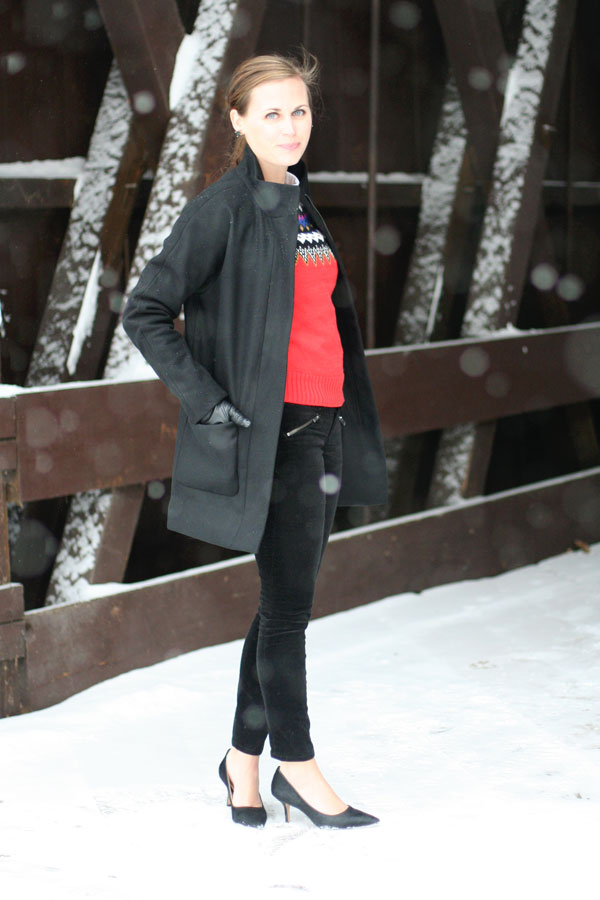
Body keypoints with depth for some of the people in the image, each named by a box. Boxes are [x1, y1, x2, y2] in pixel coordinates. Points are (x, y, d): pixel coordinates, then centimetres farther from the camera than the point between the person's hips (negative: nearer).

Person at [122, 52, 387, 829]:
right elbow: (145, 312, -10)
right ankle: (295, 765, 9)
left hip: (324, 424, 7)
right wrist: (208, 399, -13)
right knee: (288, 600, -2)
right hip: (269, 431, -7)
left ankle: (244, 756, 22)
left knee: (289, 600, 11)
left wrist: (351, 420, 15)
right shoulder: (224, 209, -8)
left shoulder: (308, 205, 14)